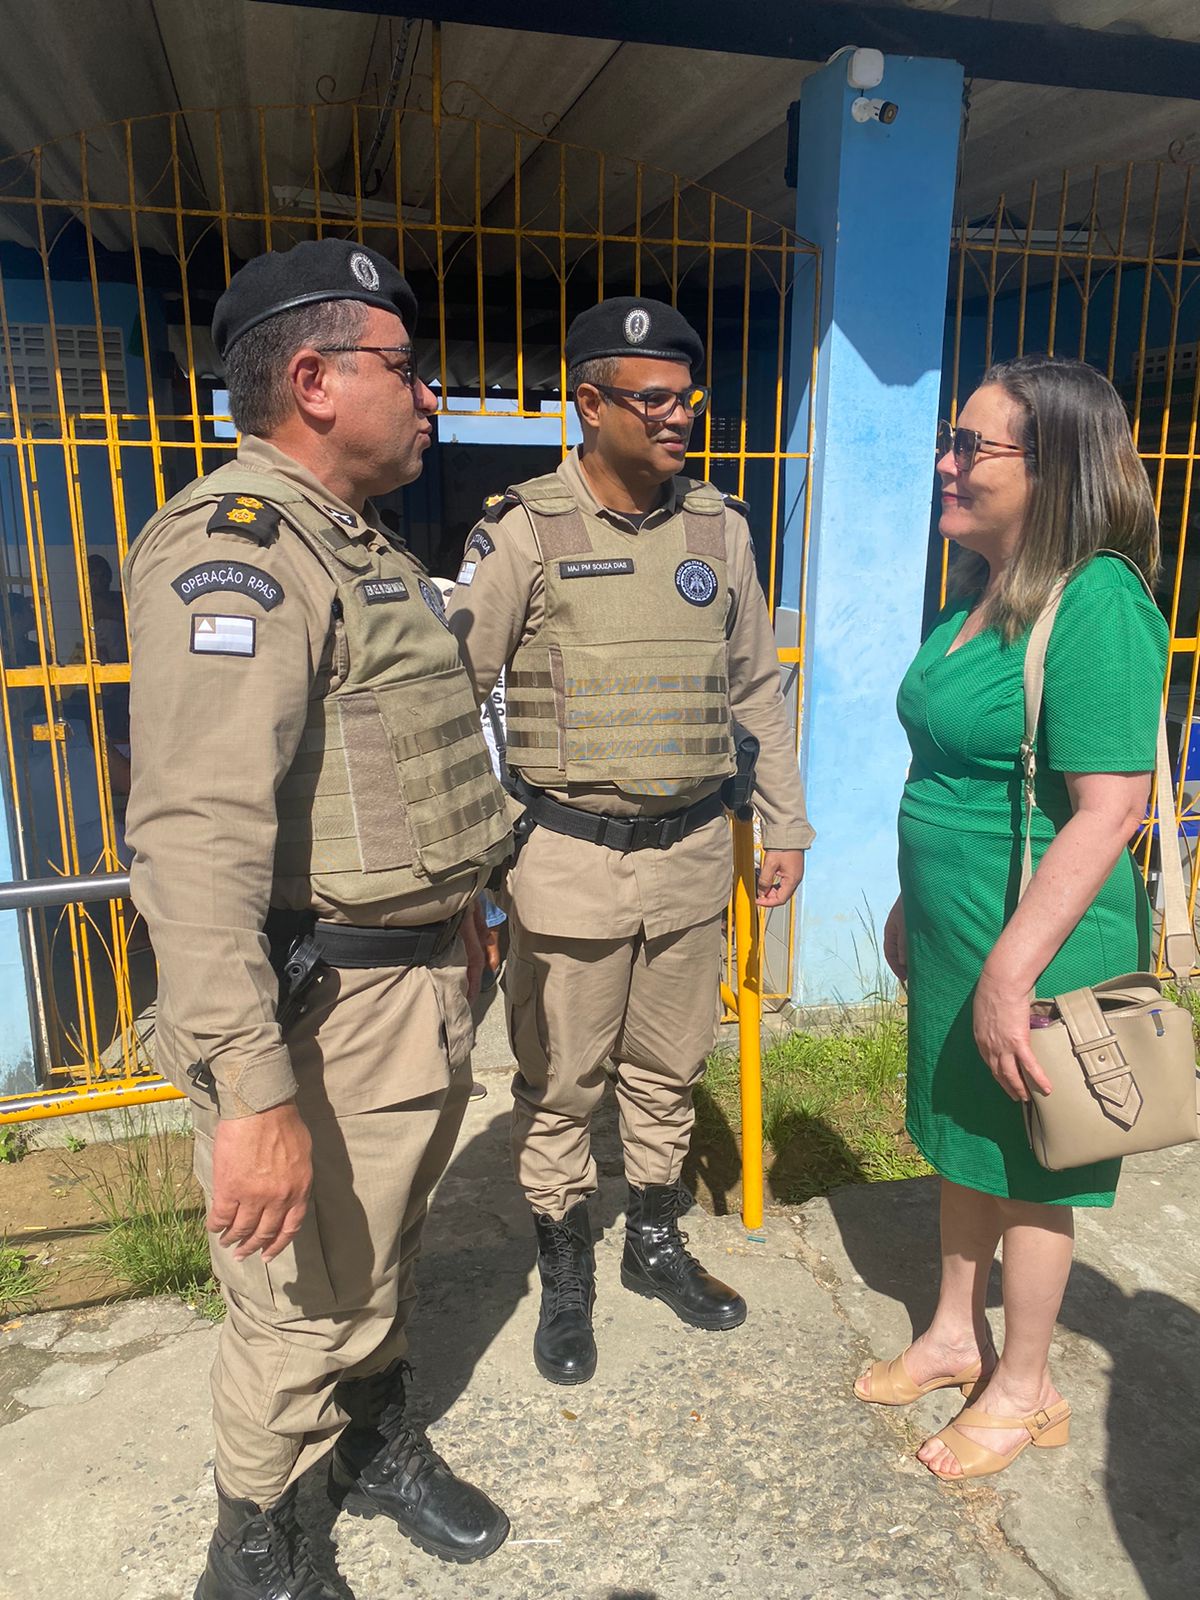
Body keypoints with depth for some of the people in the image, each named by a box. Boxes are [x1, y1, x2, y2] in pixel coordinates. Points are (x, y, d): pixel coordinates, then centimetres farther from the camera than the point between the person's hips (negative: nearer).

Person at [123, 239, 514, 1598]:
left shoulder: (362, 544, 13)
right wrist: (250, 1091, -31)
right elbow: (198, 836, -29)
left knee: (383, 1258, 26)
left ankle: (378, 1442, 49)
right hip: (326, 1015, -9)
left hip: (420, 983, 9)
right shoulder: (234, 546, -20)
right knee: (303, 1309, 10)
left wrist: (454, 916, 26)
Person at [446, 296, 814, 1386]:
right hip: (569, 857, -3)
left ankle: (656, 1243, 41)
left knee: (669, 1071, 18)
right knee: (559, 1082, 10)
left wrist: (788, 823, 12)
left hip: (692, 851, 4)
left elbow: (756, 688, 12)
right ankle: (565, 1276, 33)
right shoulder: (524, 532, -8)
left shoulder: (720, 528, 5)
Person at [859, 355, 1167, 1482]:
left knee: (1028, 1170, 10)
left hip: (1037, 942, -8)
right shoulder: (978, 594, 7)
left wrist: (1012, 969, -26)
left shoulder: (1095, 605, -21)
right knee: (962, 1141, 21)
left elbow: (1110, 806, -25)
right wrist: (913, 902, 19)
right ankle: (956, 1335, 43)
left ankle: (1024, 1390, 33)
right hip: (956, 928, 8)